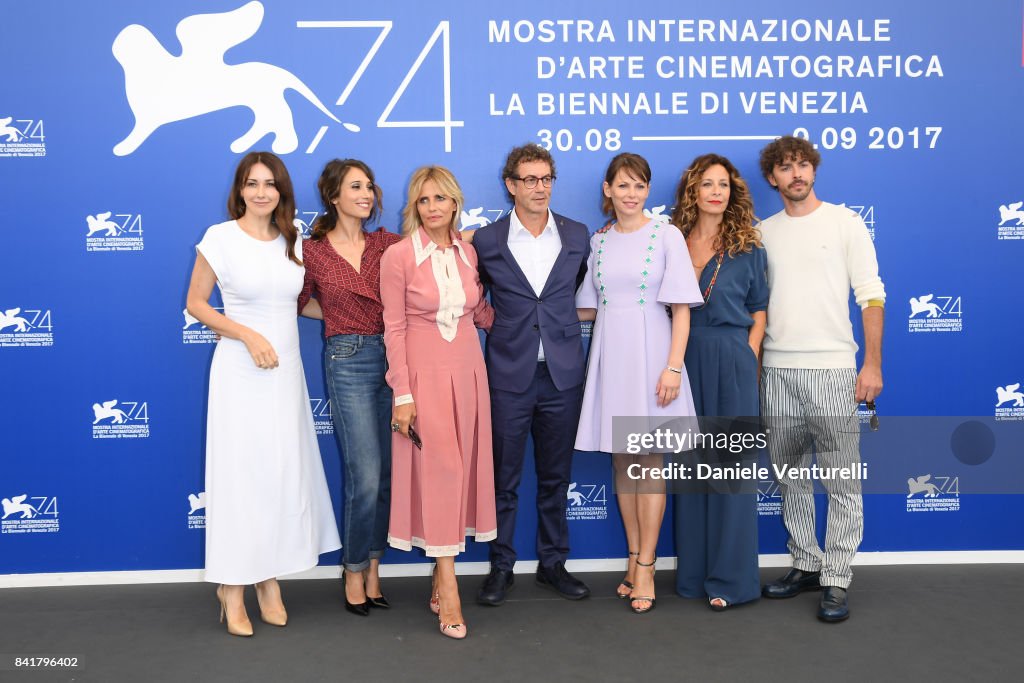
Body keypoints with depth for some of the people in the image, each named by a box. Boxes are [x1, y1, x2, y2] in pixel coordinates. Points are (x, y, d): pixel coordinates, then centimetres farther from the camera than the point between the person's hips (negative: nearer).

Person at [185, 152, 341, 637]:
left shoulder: (293, 243, 8)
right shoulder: (220, 239, -6)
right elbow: (196, 303, -4)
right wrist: (248, 335, -14)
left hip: (286, 370, 5)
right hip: (240, 372, -4)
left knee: (284, 472, 6)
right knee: (241, 472, -1)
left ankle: (269, 579, 20)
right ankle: (232, 587, 12)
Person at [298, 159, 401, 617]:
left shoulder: (389, 244, 6)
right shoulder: (313, 252, 1)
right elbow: (299, 303, 12)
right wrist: (340, 317, 6)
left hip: (393, 359, 3)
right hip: (349, 363, -3)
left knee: (388, 474, 8)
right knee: (366, 477, -5)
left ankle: (372, 568, 24)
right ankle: (355, 573, 15)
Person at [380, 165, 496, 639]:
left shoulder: (468, 253, 6)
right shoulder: (398, 256, -6)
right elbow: (394, 329, -7)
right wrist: (402, 394, -10)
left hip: (467, 372, 5)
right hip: (425, 374, -5)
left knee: (461, 469, 7)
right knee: (438, 471, -7)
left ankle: (441, 581, 20)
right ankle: (448, 587, 1)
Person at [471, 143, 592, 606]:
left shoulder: (578, 236, 5)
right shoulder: (486, 241, -1)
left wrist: (562, 324, 12)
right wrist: (499, 324, 4)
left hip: (563, 373, 2)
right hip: (509, 374, -2)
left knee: (556, 476, 11)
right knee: (503, 477, 6)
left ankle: (553, 563, 26)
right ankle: (501, 566, 20)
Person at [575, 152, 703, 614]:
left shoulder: (666, 236, -2)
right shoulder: (597, 242, 10)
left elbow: (681, 308, -5)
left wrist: (673, 367, -13)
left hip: (649, 356, -4)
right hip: (610, 358, 4)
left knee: (650, 460, 0)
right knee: (622, 460, 9)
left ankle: (645, 567, 7)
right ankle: (634, 558, 20)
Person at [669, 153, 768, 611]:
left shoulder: (747, 245, 2)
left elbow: (759, 311, 5)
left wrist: (748, 358, -5)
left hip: (732, 362, -2)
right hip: (685, 359, 2)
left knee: (732, 464, 1)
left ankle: (731, 578, 11)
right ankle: (693, 572, 21)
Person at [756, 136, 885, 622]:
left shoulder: (845, 222, 2)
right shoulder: (763, 232, 11)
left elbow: (871, 295, -2)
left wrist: (873, 364, -8)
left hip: (831, 368, -4)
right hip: (776, 370, 4)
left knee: (841, 480, -1)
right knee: (790, 475, 11)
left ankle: (836, 580, 8)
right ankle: (805, 564, 24)